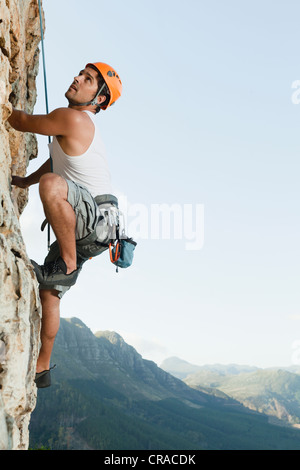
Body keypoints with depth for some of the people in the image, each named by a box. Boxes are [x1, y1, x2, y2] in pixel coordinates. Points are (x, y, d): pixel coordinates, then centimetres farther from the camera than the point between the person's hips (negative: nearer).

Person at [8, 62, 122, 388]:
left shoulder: (73, 119, -13)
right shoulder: (80, 124, 18)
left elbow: (20, 122, -4)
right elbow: (57, 159, 35)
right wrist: (25, 181, 39)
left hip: (100, 217, -10)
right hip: (82, 229, 10)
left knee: (51, 184, -37)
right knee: (48, 291, 11)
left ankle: (68, 263, -19)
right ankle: (42, 369, 25)